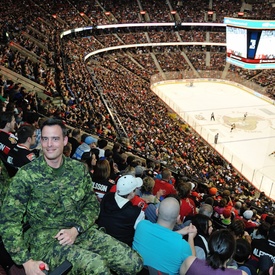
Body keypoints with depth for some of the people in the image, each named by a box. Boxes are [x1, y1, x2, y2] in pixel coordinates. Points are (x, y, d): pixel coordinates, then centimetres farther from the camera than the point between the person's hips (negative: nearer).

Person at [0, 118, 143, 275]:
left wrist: (76, 229, -11)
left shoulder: (79, 169, 2)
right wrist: (26, 261, -16)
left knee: (134, 262, -6)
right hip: (45, 238, -5)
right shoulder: (27, 175, -10)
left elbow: (92, 204, 7)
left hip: (80, 231, 5)